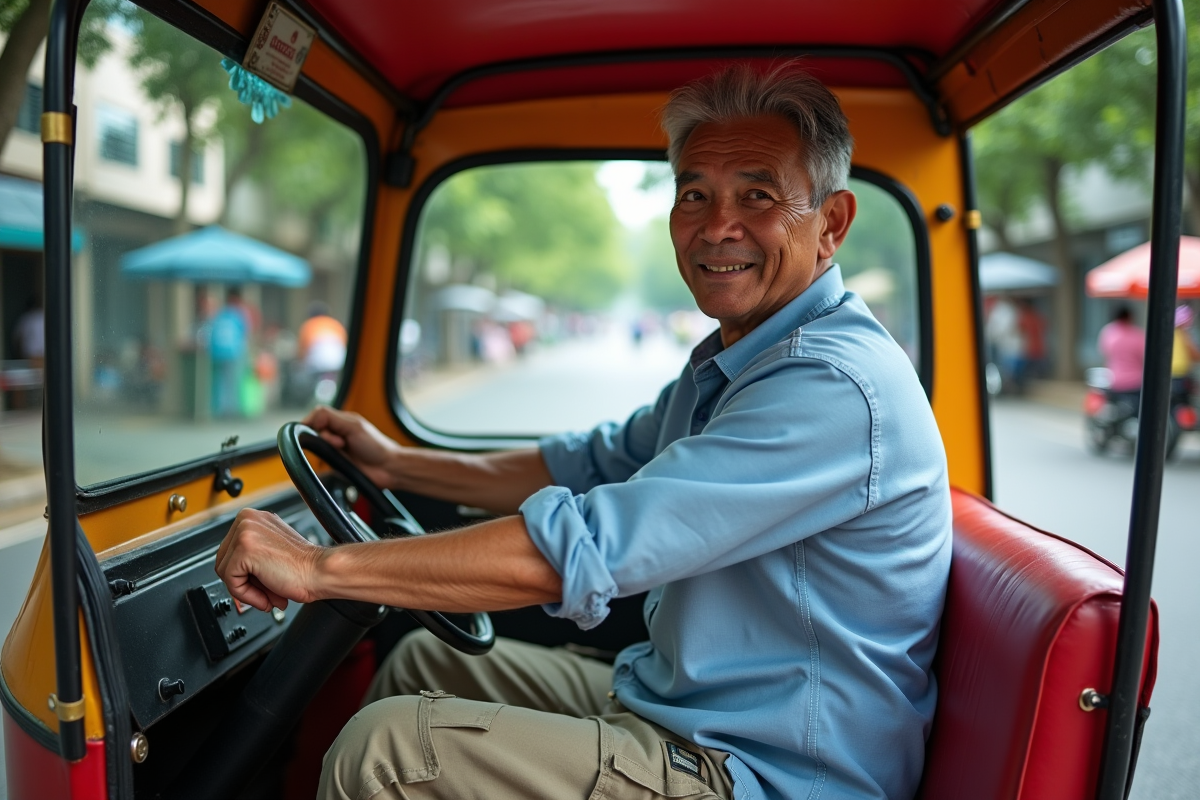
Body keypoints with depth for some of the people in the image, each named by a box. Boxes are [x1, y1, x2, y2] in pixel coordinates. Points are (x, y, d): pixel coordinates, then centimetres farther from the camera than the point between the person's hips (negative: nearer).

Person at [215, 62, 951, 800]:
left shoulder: (835, 386, -26)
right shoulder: (731, 362, 9)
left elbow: (589, 547, -32)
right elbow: (597, 465, 18)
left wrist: (322, 566, -25)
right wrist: (398, 464, 14)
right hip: (682, 709, 10)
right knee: (421, 662, 15)